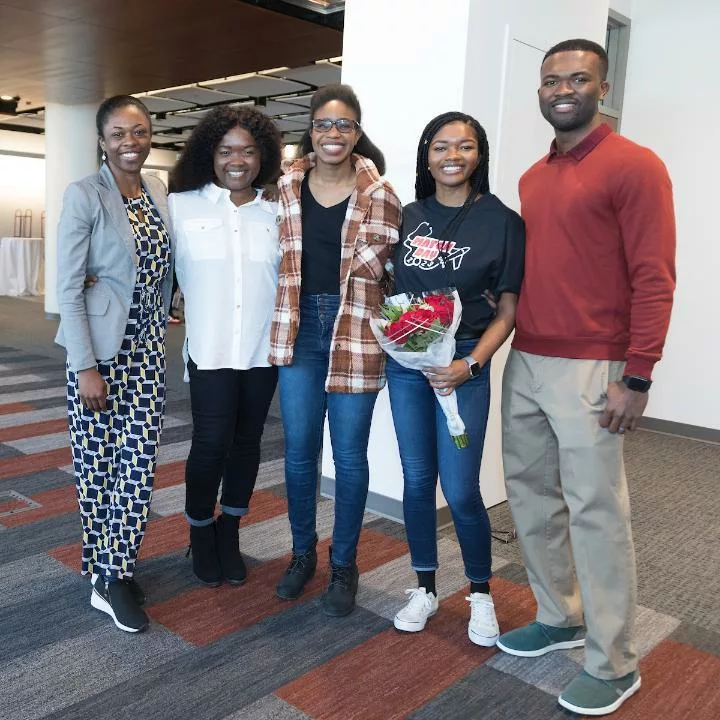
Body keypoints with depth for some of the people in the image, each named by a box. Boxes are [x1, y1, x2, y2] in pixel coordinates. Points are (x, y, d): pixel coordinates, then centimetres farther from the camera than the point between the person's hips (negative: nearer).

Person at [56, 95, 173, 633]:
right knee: (98, 462, 7)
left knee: (141, 460, 2)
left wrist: (161, 328, 13)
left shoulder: (160, 192, 7)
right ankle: (107, 577, 23)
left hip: (148, 345, 5)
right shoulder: (84, 196, -10)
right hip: (99, 347, -5)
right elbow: (68, 287, -12)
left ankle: (116, 572, 16)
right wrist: (85, 366, -16)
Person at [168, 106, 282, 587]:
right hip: (210, 350, -2)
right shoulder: (182, 206, 0)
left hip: (263, 349, 3)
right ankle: (200, 533, 24)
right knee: (212, 443, -3)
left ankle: (229, 533, 30)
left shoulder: (276, 213, 7)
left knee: (247, 442, 11)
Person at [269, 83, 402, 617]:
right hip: (299, 328, 3)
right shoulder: (288, 186, 6)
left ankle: (344, 566, 24)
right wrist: (284, 320, 10)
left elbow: (381, 267, -1)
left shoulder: (379, 193, -4)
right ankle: (303, 553, 30)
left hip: (354, 333, -3)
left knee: (349, 455, 6)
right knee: (298, 450, 10)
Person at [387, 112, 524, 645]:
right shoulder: (410, 216, 7)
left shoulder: (502, 222, -4)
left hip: (462, 365, -4)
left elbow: (508, 311, -4)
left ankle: (481, 595, 23)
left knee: (461, 491, -2)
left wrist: (472, 363, -16)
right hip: (405, 362, 4)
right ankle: (425, 589, 28)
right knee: (416, 480, 10)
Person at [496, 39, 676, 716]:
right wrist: (512, 340, 12)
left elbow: (653, 279, -11)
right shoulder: (532, 178, 16)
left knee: (596, 512, -1)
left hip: (589, 371, -7)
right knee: (530, 496, 13)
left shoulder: (634, 166, -5)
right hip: (524, 364, 7)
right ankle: (559, 617, 32)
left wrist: (636, 377, -15)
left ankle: (614, 665, 15)